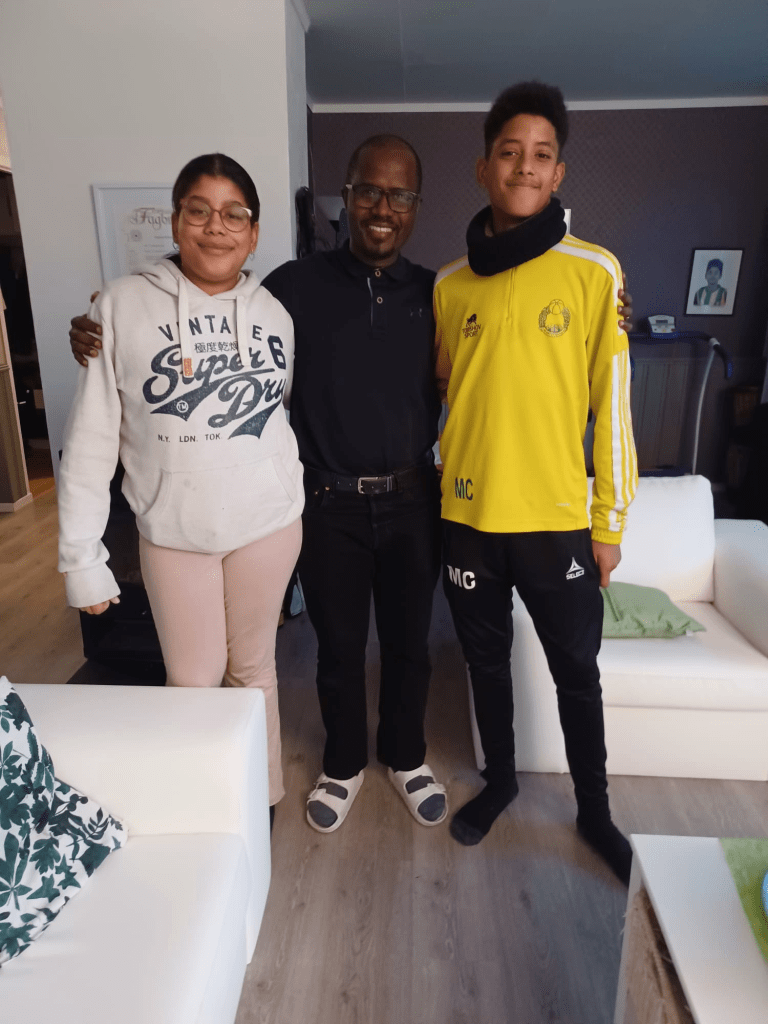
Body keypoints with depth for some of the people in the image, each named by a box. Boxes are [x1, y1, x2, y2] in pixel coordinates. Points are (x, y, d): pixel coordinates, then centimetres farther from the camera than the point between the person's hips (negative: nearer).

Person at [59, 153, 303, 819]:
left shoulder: (273, 310, 2)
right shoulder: (125, 304, -7)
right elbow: (92, 438, -7)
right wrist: (82, 556, -7)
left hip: (268, 524, 2)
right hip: (172, 532, -1)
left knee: (253, 667, 15)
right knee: (192, 681, 11)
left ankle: (262, 792, 38)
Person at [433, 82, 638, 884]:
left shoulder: (593, 271, -4)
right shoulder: (449, 284, 4)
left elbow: (611, 402, -3)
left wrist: (611, 520, -3)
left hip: (557, 519, -2)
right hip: (467, 517, 3)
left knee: (576, 673, 14)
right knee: (486, 661, 18)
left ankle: (594, 811, 38)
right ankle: (499, 778, 44)